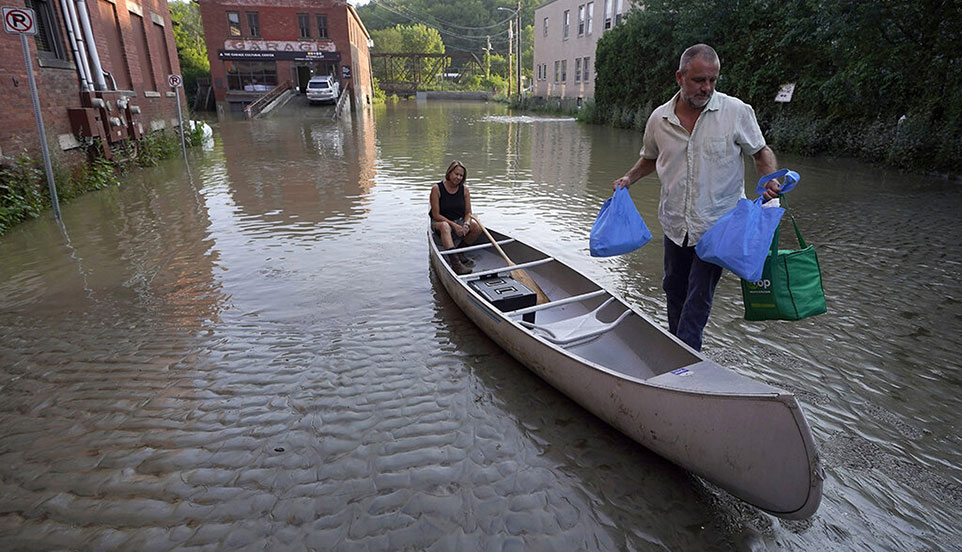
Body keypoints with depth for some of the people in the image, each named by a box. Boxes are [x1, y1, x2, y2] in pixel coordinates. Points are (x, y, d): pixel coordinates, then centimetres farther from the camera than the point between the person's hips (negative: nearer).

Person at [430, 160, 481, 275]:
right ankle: (455, 262, -49)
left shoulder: (464, 189, 0)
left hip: (460, 221, 4)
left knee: (476, 227, -25)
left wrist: (466, 224, -21)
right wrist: (454, 225, -23)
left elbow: (468, 212, 2)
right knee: (445, 226, -40)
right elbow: (436, 215, -14)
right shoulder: (437, 189, -11)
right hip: (440, 222, -4)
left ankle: (459, 252, -4)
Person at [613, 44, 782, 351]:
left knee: (699, 297, -4)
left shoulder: (737, 112, -7)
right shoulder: (659, 119, 1)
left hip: (717, 225, -4)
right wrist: (628, 179, 2)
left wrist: (770, 181, -14)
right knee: (674, 290, 17)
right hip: (675, 224, 4)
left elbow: (761, 153, 5)